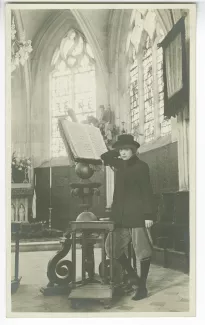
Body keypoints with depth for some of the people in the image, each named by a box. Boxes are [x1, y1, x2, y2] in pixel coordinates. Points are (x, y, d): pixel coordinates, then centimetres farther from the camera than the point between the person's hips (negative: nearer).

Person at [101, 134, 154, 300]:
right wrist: (115, 151, 10)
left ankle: (142, 286, 14)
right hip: (120, 216, 7)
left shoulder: (141, 166, -5)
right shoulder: (120, 164, 12)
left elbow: (147, 192, -9)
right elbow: (103, 157, 24)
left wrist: (148, 215, -14)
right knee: (112, 247, 6)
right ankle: (132, 275, 25)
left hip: (137, 215, -6)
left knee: (143, 251, 1)